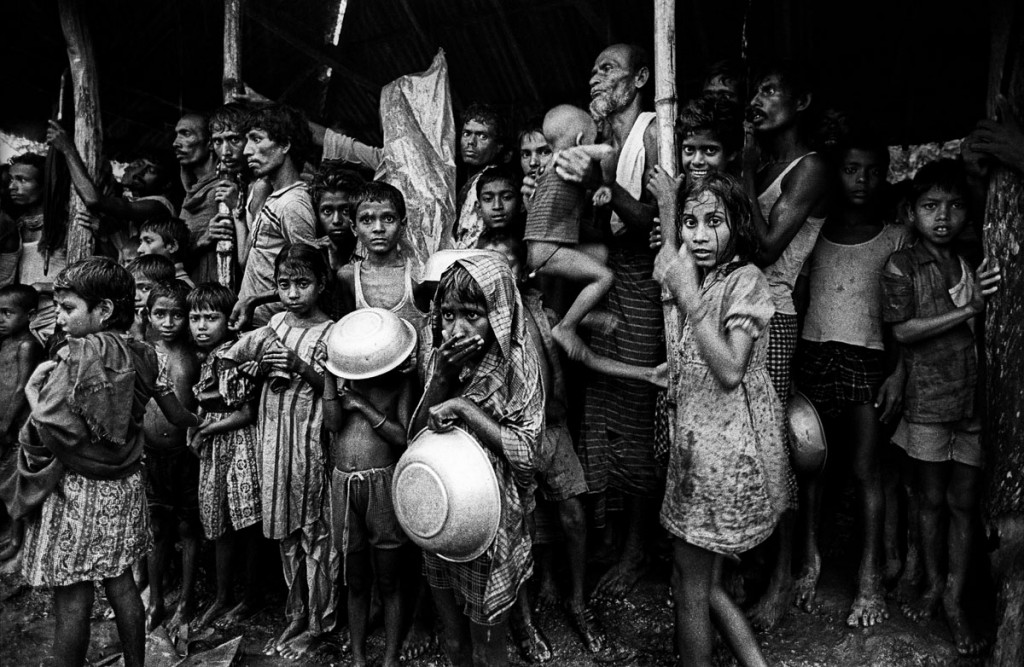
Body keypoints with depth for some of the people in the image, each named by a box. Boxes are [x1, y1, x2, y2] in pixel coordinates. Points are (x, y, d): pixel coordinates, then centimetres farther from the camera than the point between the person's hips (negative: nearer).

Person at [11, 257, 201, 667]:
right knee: (121, 583, 18)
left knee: (71, 599, 6)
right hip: (124, 485, 7)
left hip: (76, 491, -7)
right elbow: (178, 415, 8)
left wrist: (33, 390, -6)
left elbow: (50, 427, -22)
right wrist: (200, 421, 27)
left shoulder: (77, 355, -18)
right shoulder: (142, 355, 0)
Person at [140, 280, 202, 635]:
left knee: (189, 528, 9)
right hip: (148, 451, 1)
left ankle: (186, 602, 24)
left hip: (187, 452, -1)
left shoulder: (196, 355, -4)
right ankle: (154, 602, 28)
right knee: (156, 529, 13)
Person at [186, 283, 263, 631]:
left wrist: (206, 429, -9)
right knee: (220, 525, 15)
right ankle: (222, 597, 28)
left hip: (240, 445, -8)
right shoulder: (203, 359, 8)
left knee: (247, 525, 3)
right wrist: (197, 429, 1)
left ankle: (250, 599, 18)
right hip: (213, 449, 8)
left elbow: (247, 414, -16)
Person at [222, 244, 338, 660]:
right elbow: (236, 363, 14)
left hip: (310, 440, -5)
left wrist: (300, 367, -24)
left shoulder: (329, 333, -8)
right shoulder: (274, 324, 6)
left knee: (314, 529, 5)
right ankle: (296, 614, 29)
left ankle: (317, 622, 20)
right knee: (285, 530, 14)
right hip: (274, 435, 5)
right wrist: (255, 365, -7)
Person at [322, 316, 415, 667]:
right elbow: (332, 422, -7)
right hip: (343, 483, 3)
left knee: (388, 582, 6)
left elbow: (404, 437, -8)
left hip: (382, 483, -3)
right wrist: (328, 373, -11)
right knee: (355, 582, 13)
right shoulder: (345, 374, 5)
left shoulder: (400, 379, -2)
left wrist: (363, 405, -11)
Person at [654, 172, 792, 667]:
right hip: (703, 441, 8)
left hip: (727, 448, -8)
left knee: (691, 584, 5)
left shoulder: (745, 280, -14)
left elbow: (731, 372, -24)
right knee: (703, 582, 16)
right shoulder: (704, 277, 9)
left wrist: (689, 299, -26)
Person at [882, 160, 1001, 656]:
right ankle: (932, 586, 28)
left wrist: (981, 298, -6)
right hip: (928, 402, -3)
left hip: (974, 401, 3)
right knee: (931, 499, 9)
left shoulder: (974, 264, 9)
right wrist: (963, 311, -16)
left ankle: (954, 601, 21)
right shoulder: (901, 266, -3)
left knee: (965, 504, 8)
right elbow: (902, 331, -12)